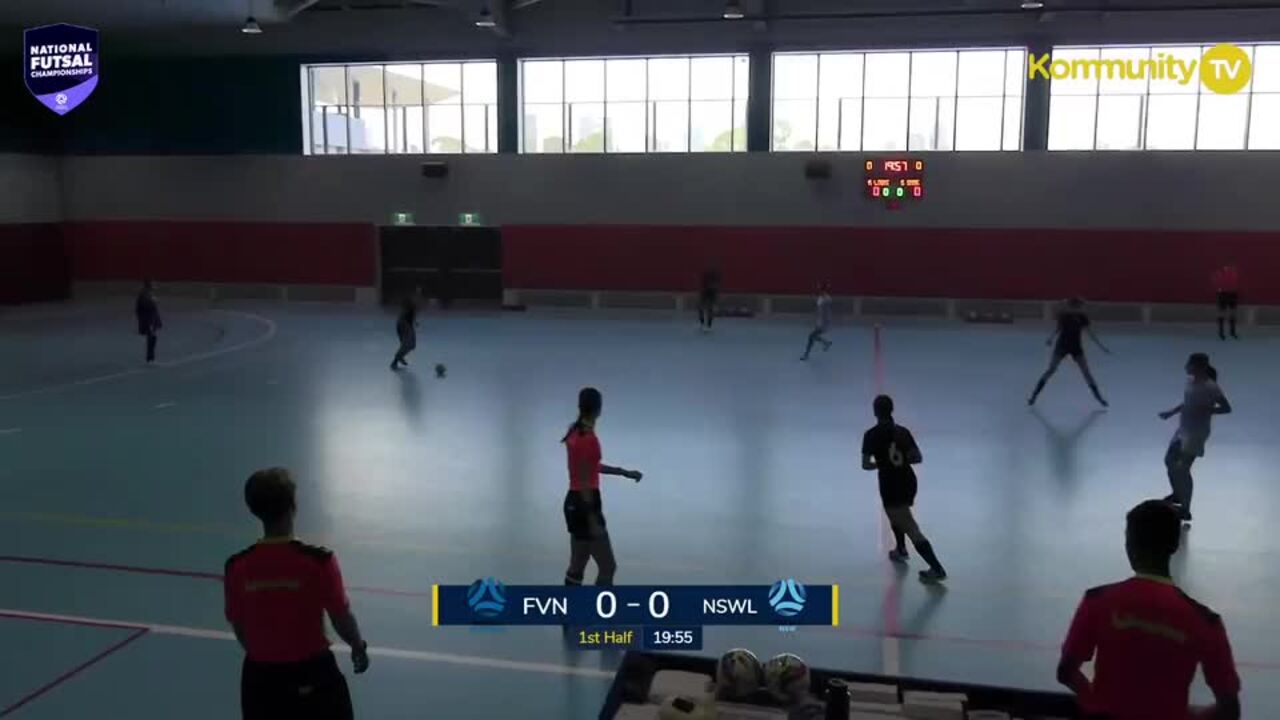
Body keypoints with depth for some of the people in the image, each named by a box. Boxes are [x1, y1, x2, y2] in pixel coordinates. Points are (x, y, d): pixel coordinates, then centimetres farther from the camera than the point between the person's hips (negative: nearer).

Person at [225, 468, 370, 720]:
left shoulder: (237, 567, -11)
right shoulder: (318, 561, -20)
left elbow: (239, 629, 2)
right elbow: (342, 619, -9)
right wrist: (358, 646, 12)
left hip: (261, 677, 2)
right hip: (313, 673, -2)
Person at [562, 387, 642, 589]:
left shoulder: (576, 432, 8)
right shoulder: (589, 438, -20)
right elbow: (585, 483, -20)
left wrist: (624, 472, 26)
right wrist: (593, 521, -18)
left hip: (574, 502, 9)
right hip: (585, 505, -9)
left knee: (577, 566, 14)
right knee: (608, 567, -2)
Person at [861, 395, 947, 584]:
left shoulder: (871, 435, -9)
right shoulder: (903, 431, 5)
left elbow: (865, 465, -12)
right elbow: (918, 458, 5)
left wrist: (879, 463, 7)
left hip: (891, 486, -7)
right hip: (909, 481, 7)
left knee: (911, 529, -8)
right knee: (895, 515, 35)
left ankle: (937, 569, -15)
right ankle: (900, 551, 47)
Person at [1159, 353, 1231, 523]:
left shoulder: (1211, 387, -22)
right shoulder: (1191, 380, 3)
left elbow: (1226, 408, -18)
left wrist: (1204, 411, -26)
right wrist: (1172, 412, 10)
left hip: (1197, 432, -9)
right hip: (1183, 428, 9)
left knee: (1183, 468, -6)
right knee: (1169, 460, 20)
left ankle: (1185, 510, 6)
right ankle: (1177, 495, 43)